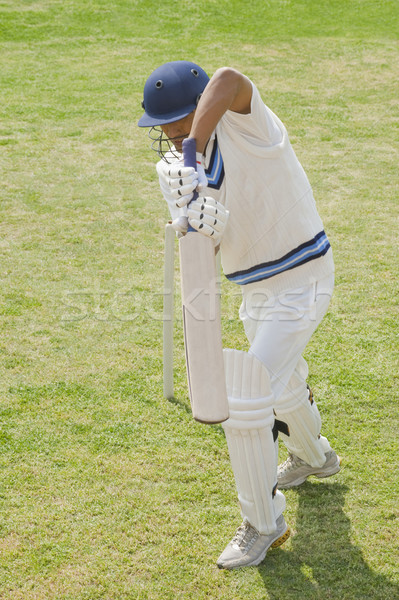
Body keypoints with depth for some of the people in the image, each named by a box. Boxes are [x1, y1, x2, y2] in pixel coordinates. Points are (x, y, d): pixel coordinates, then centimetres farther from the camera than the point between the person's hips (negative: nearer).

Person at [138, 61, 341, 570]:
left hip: (300, 281, -8)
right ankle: (313, 458, 59)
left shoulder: (246, 125, -21)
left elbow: (229, 79, -46)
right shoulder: (177, 163, -2)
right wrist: (195, 217, -36)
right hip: (256, 288, 8)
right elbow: (208, 243, -13)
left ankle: (263, 523, 6)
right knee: (281, 385, 28)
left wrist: (192, 152, -48)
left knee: (245, 403, -13)